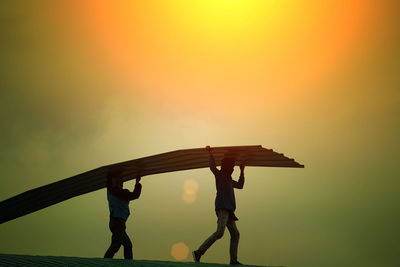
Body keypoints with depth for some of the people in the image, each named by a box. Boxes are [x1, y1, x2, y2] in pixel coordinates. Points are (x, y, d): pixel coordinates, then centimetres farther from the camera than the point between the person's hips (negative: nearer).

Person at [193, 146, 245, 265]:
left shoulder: (229, 179, 26)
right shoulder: (219, 175, 1)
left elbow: (240, 185, 39)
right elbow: (212, 166, -20)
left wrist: (242, 171, 40)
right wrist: (210, 153, -13)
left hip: (228, 210, 9)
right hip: (222, 207, -9)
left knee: (235, 234, 5)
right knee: (219, 233, -20)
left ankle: (233, 260, 6)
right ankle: (198, 252, -18)